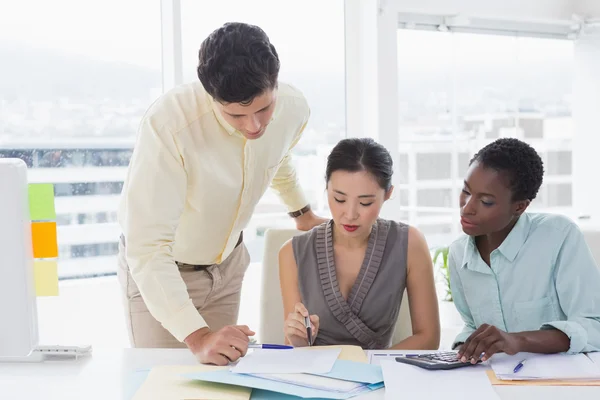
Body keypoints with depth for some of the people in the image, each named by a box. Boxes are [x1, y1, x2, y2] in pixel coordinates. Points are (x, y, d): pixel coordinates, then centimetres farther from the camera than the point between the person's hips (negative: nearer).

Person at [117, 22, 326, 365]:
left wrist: (302, 213, 23)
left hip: (227, 260, 4)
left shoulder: (293, 108, -19)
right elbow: (146, 248, -38)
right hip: (158, 271, -4)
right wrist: (197, 336, -46)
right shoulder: (169, 124, -37)